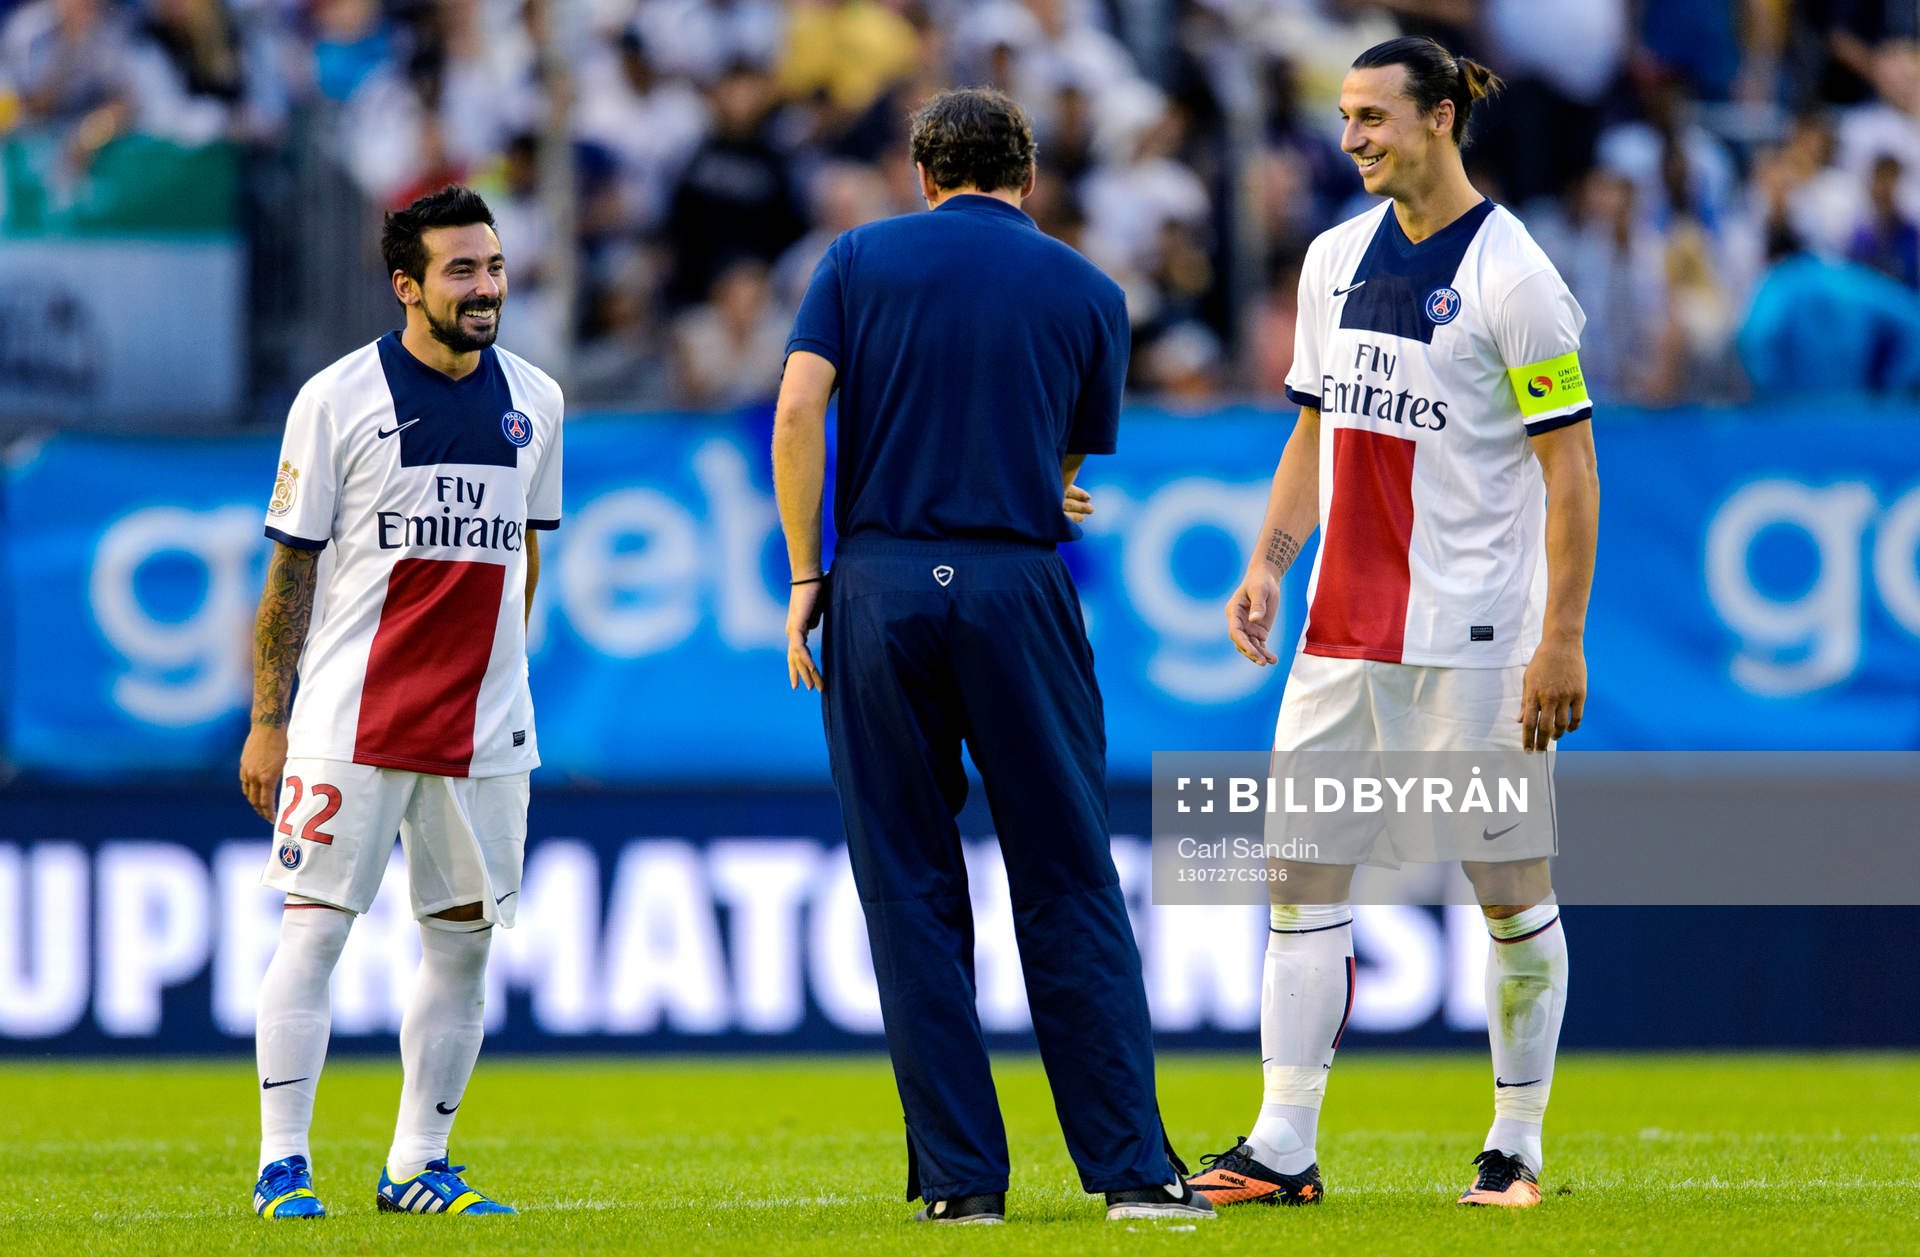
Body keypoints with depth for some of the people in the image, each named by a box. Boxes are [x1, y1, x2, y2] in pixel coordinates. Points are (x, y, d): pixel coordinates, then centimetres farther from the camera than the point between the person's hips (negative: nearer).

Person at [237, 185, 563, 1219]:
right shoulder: (337, 400, -4)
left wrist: (496, 678, 15)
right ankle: (283, 1165, -2)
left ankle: (417, 1167, 13)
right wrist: (267, 721, -4)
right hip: (349, 722, -4)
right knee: (312, 930, -7)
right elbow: (291, 570, -1)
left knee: (463, 940, 5)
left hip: (483, 726, 4)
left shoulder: (533, 402, 8)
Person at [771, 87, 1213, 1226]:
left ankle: (960, 1174, 3)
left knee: (910, 891, 5)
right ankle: (1130, 1165, -2)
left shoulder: (863, 258, 7)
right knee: (1069, 885, 3)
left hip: (879, 588, 0)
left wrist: (806, 576, 1)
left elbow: (798, 410, -4)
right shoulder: (1088, 293, 9)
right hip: (1020, 585, 0)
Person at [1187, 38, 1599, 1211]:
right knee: (1304, 876, 0)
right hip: (1344, 630, 6)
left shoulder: (1510, 276, -9)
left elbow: (1571, 466, -10)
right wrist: (1268, 564, 8)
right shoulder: (1336, 258, 11)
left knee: (1512, 893, 1)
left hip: (1473, 637, -6)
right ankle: (1284, 1148, -1)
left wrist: (1562, 639, -15)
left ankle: (1518, 1147, 11)